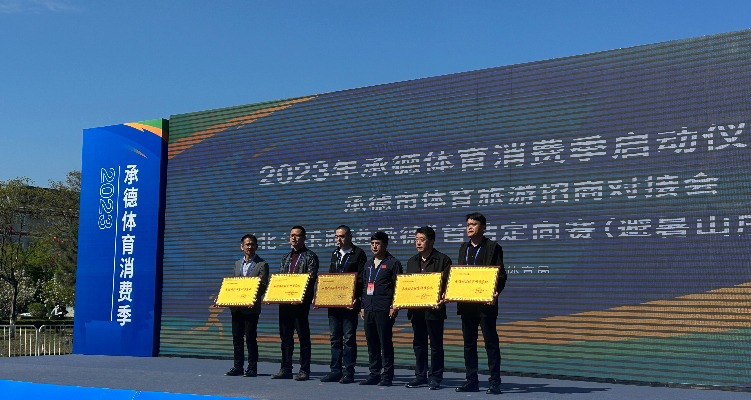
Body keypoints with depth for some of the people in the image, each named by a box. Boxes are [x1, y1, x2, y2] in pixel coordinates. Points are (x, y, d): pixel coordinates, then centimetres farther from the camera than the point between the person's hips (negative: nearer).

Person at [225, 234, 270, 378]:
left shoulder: (262, 265, -1)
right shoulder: (237, 264, 17)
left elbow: (264, 286, -9)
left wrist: (255, 299, -25)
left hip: (251, 308, -6)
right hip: (236, 307, 6)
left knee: (251, 338, -3)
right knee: (236, 338, 8)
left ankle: (252, 368, 3)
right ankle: (238, 367, 14)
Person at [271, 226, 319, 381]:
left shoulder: (311, 256, 0)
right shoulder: (286, 257, 20)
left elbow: (311, 279, -9)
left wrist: (301, 297, -22)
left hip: (301, 302, -6)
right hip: (284, 301, 6)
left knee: (303, 336, -3)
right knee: (285, 336, 8)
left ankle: (304, 371, 0)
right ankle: (286, 369, 13)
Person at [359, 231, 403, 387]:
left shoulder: (393, 263, 0)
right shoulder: (368, 264, 19)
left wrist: (394, 307, -11)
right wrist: (362, 307, 16)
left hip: (384, 310, -6)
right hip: (369, 310, 6)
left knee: (386, 343, -5)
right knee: (371, 343, 7)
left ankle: (387, 376, 0)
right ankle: (374, 374, 13)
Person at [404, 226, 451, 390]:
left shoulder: (443, 260, -3)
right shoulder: (412, 261, 15)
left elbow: (448, 284, -7)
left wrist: (442, 301, -21)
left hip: (434, 309, -6)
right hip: (415, 309, 6)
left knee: (436, 345, 0)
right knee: (419, 344, 11)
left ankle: (435, 378, 7)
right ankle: (420, 376, 19)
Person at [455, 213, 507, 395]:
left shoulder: (493, 247, -2)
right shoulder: (464, 248, 16)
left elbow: (501, 274, -6)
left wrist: (496, 292, -22)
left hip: (486, 302, -6)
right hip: (466, 303, 6)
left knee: (491, 342, -4)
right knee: (469, 342, 9)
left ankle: (495, 383, -1)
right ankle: (471, 381, 15)